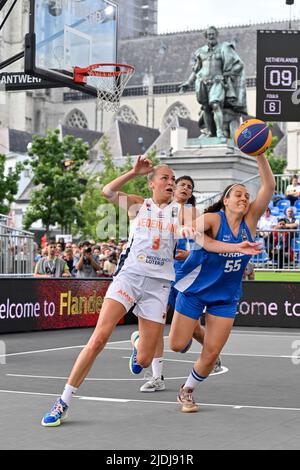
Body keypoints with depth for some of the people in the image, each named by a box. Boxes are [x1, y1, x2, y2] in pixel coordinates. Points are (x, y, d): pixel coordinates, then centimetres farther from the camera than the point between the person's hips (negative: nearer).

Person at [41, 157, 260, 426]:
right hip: (130, 275, -1)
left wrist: (237, 247, -7)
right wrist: (135, 172, -12)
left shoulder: (180, 211, 11)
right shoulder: (140, 205, 9)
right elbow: (108, 192, -5)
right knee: (98, 339, -18)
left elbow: (204, 241, 4)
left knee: (144, 361, -1)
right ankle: (63, 404, -10)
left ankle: (139, 351, 41)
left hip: (159, 284, 1)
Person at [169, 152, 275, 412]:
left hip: (226, 297, 4)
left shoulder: (250, 221, -5)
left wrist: (260, 155, -27)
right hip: (195, 290, -4)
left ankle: (187, 391, 26)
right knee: (176, 345, 3)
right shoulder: (213, 219, -16)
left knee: (211, 354, 0)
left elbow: (269, 186, -15)